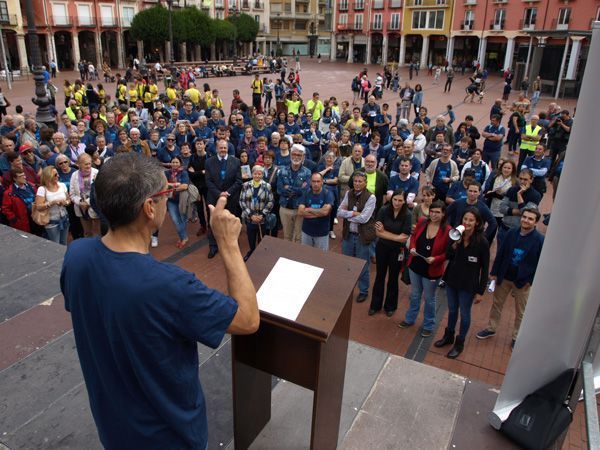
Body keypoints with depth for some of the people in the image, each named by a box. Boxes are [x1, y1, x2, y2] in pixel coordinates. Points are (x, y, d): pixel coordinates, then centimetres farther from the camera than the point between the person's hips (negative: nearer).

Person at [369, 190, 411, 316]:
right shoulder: (384, 210, -14)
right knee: (380, 276, 16)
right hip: (382, 248, 1)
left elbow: (404, 238, -18)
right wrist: (396, 236, -19)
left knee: (393, 278, 16)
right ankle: (375, 305, 32)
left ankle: (390, 306, 35)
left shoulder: (407, 215, -18)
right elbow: (378, 232, -14)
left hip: (397, 251, -1)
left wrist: (384, 232, -18)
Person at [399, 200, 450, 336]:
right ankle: (410, 319, 42)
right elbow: (413, 236, 7)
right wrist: (412, 248, -12)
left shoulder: (447, 230, -19)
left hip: (431, 270, -4)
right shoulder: (422, 222, -7)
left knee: (429, 299, 14)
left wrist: (435, 259, -26)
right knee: (414, 295, 23)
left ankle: (428, 326, 33)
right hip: (415, 266, 4)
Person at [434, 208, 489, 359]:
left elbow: (485, 269, -11)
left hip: (468, 285, -4)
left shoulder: (482, 242, -17)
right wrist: (454, 244, -22)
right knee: (452, 310, 22)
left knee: (464, 314, 13)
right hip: (451, 280, 4)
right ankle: (448, 336, 42)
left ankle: (460, 343, 32)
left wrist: (480, 291, -9)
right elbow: (447, 257, -5)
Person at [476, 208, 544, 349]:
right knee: (497, 304, 18)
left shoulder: (540, 240, -15)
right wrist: (494, 272, 2)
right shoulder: (512, 233, -4)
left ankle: (516, 337, 29)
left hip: (522, 281, -3)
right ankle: (491, 329, 36)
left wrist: (531, 281, -14)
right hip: (504, 277, 4)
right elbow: (501, 253, 2)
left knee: (520, 312, 12)